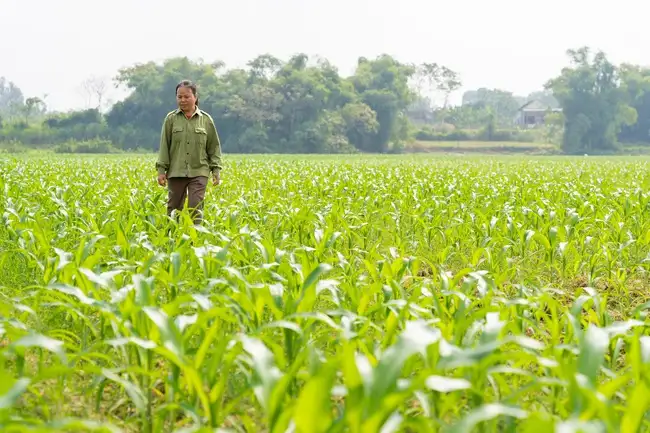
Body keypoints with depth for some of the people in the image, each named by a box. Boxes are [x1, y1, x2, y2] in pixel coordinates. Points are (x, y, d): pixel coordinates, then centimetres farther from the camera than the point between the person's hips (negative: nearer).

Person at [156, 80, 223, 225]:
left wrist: (216, 170, 4)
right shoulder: (171, 119, 3)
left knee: (195, 208, -9)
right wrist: (161, 170, -2)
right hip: (176, 172, 1)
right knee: (173, 209, 5)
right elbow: (164, 145, 4)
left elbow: (214, 147, 10)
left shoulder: (206, 120, 6)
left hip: (199, 172, -1)